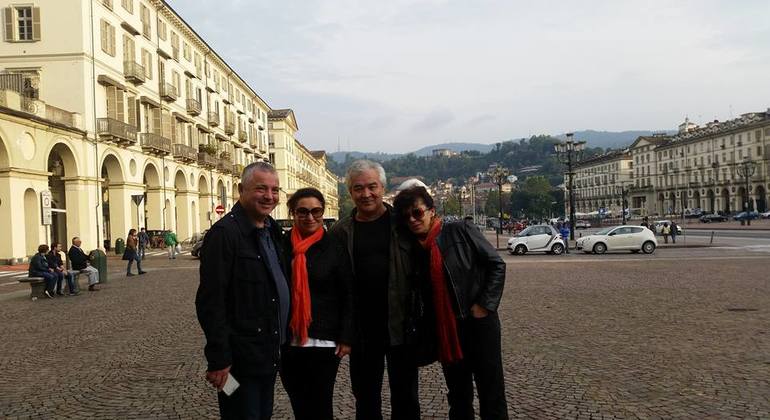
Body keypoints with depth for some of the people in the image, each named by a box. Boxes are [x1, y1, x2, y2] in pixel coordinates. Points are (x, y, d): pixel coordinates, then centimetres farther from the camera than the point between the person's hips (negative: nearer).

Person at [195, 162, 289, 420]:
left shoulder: (272, 230, 9)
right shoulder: (224, 233, -17)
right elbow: (210, 302, -20)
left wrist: (279, 343, 15)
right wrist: (219, 359, -20)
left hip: (270, 354, 8)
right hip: (240, 359, -8)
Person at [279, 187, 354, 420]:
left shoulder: (335, 247, -4)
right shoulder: (282, 246, 1)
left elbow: (348, 296, -3)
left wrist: (346, 337, -7)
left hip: (324, 341, -2)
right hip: (287, 341, 3)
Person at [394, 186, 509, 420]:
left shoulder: (460, 232, -9)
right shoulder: (414, 250, 4)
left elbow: (496, 264, -6)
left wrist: (485, 304, -10)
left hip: (479, 322, -4)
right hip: (445, 331, 4)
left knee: (492, 393, 4)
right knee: (458, 396, 17)